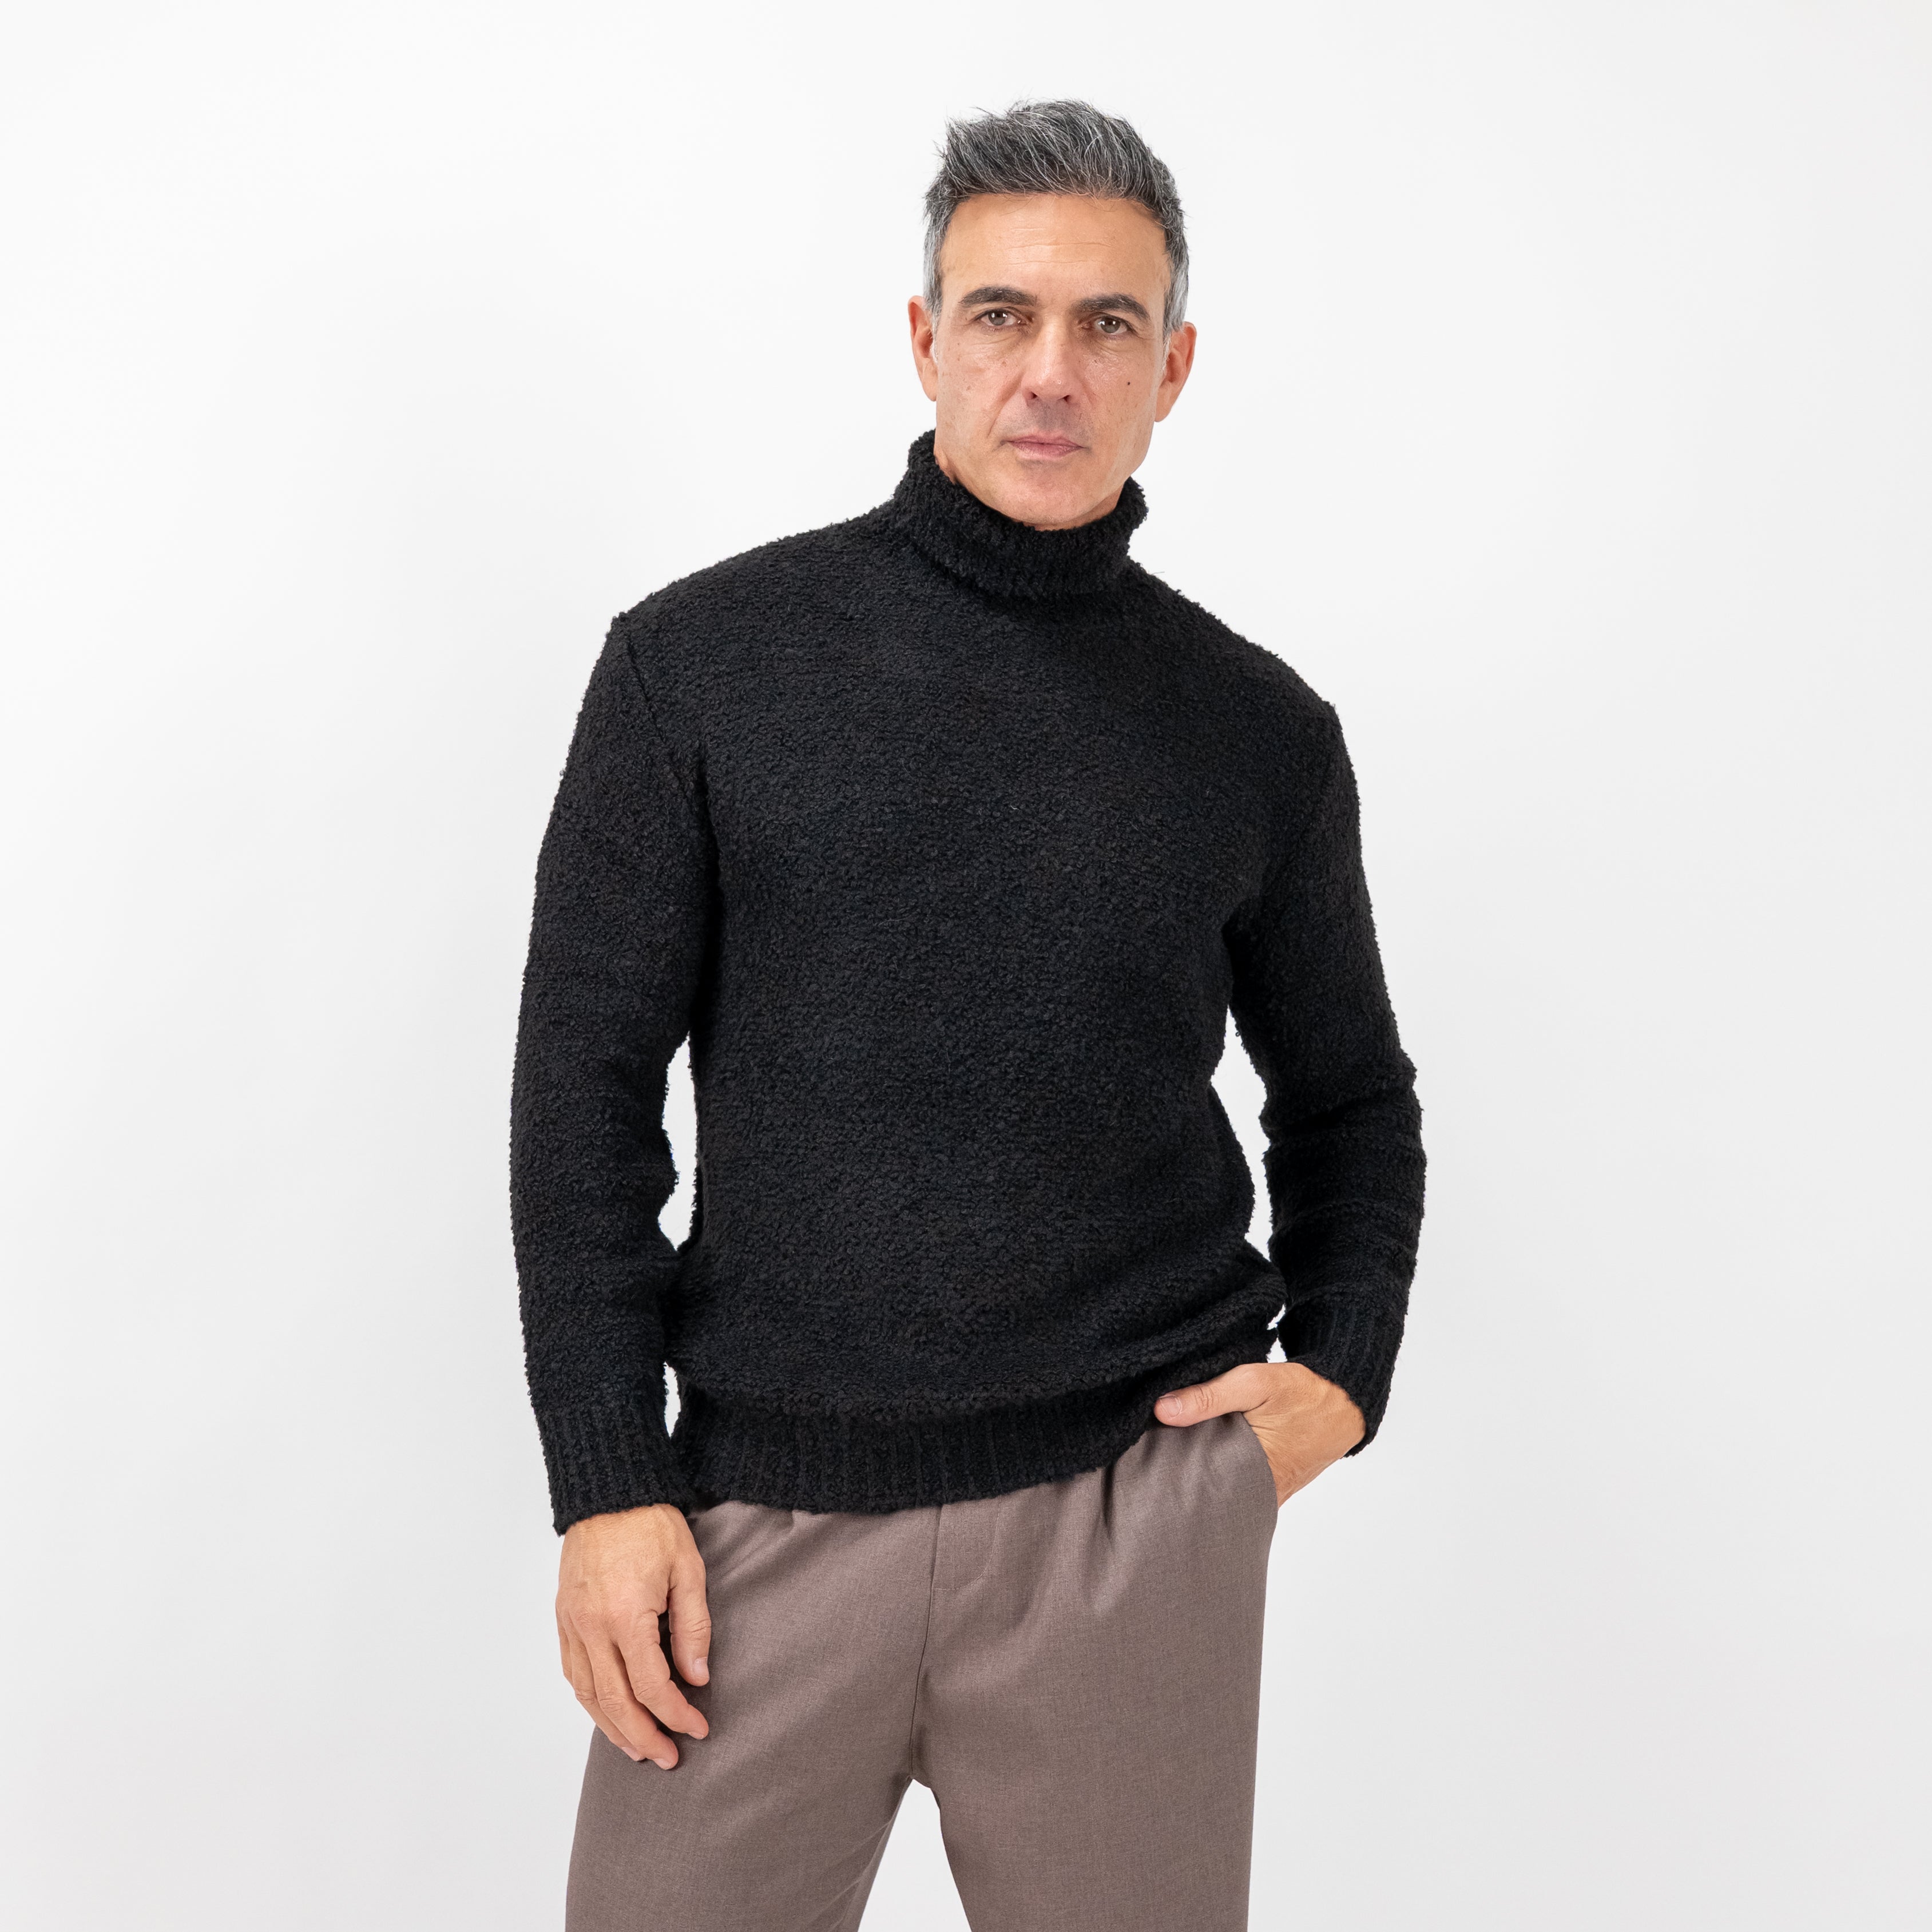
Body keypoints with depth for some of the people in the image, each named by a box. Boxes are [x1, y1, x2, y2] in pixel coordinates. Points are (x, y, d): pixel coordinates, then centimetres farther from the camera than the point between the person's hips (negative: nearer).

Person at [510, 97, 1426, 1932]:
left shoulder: (1256, 731, 4)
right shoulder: (701, 662, -1)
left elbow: (1348, 1099, 18)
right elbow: (584, 1085, 0)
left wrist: (1340, 1374, 3)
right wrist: (605, 1484, -4)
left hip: (1133, 1506, 1)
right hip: (761, 1509, 0)